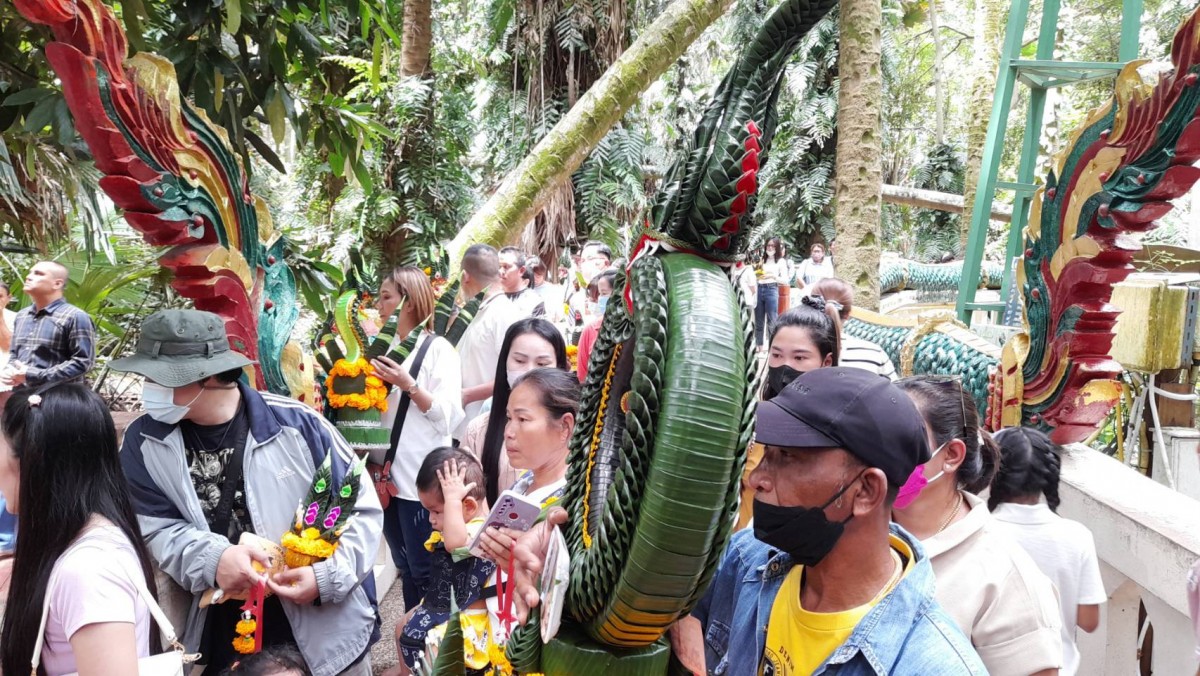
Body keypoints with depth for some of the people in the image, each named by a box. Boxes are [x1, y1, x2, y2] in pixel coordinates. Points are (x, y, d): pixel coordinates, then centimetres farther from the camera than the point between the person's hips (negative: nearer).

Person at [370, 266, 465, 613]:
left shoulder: (438, 349, -8)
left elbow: (448, 416, -15)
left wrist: (408, 385, -23)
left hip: (421, 478, -7)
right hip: (388, 473, 7)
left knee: (424, 571, 2)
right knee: (404, 568, 17)